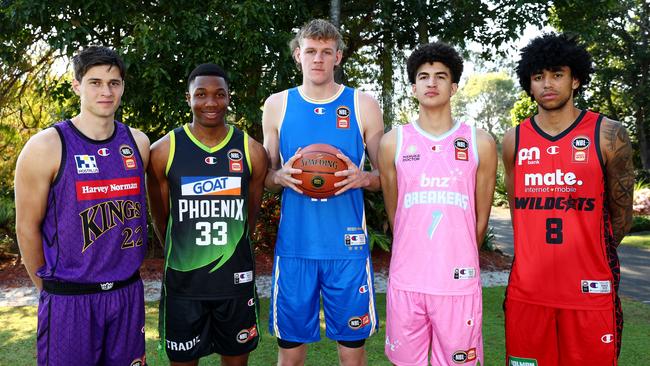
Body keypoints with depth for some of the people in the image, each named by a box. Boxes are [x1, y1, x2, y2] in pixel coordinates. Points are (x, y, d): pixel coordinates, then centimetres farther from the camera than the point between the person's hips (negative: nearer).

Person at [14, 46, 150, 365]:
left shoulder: (137, 143, 3)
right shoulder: (46, 147, -10)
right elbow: (27, 227, -3)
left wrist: (122, 272, 14)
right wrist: (48, 287, 5)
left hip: (128, 291, 4)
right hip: (69, 299, -4)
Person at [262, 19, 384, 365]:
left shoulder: (363, 105, 3)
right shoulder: (277, 105, 6)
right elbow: (264, 175, 13)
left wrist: (362, 178, -14)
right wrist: (280, 177, -10)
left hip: (348, 246, 0)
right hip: (294, 245, 1)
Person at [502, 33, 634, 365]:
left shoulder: (608, 135, -2)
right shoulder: (514, 140, 5)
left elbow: (621, 214, 7)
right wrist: (542, 261, 14)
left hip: (590, 291, -2)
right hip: (527, 291, 2)